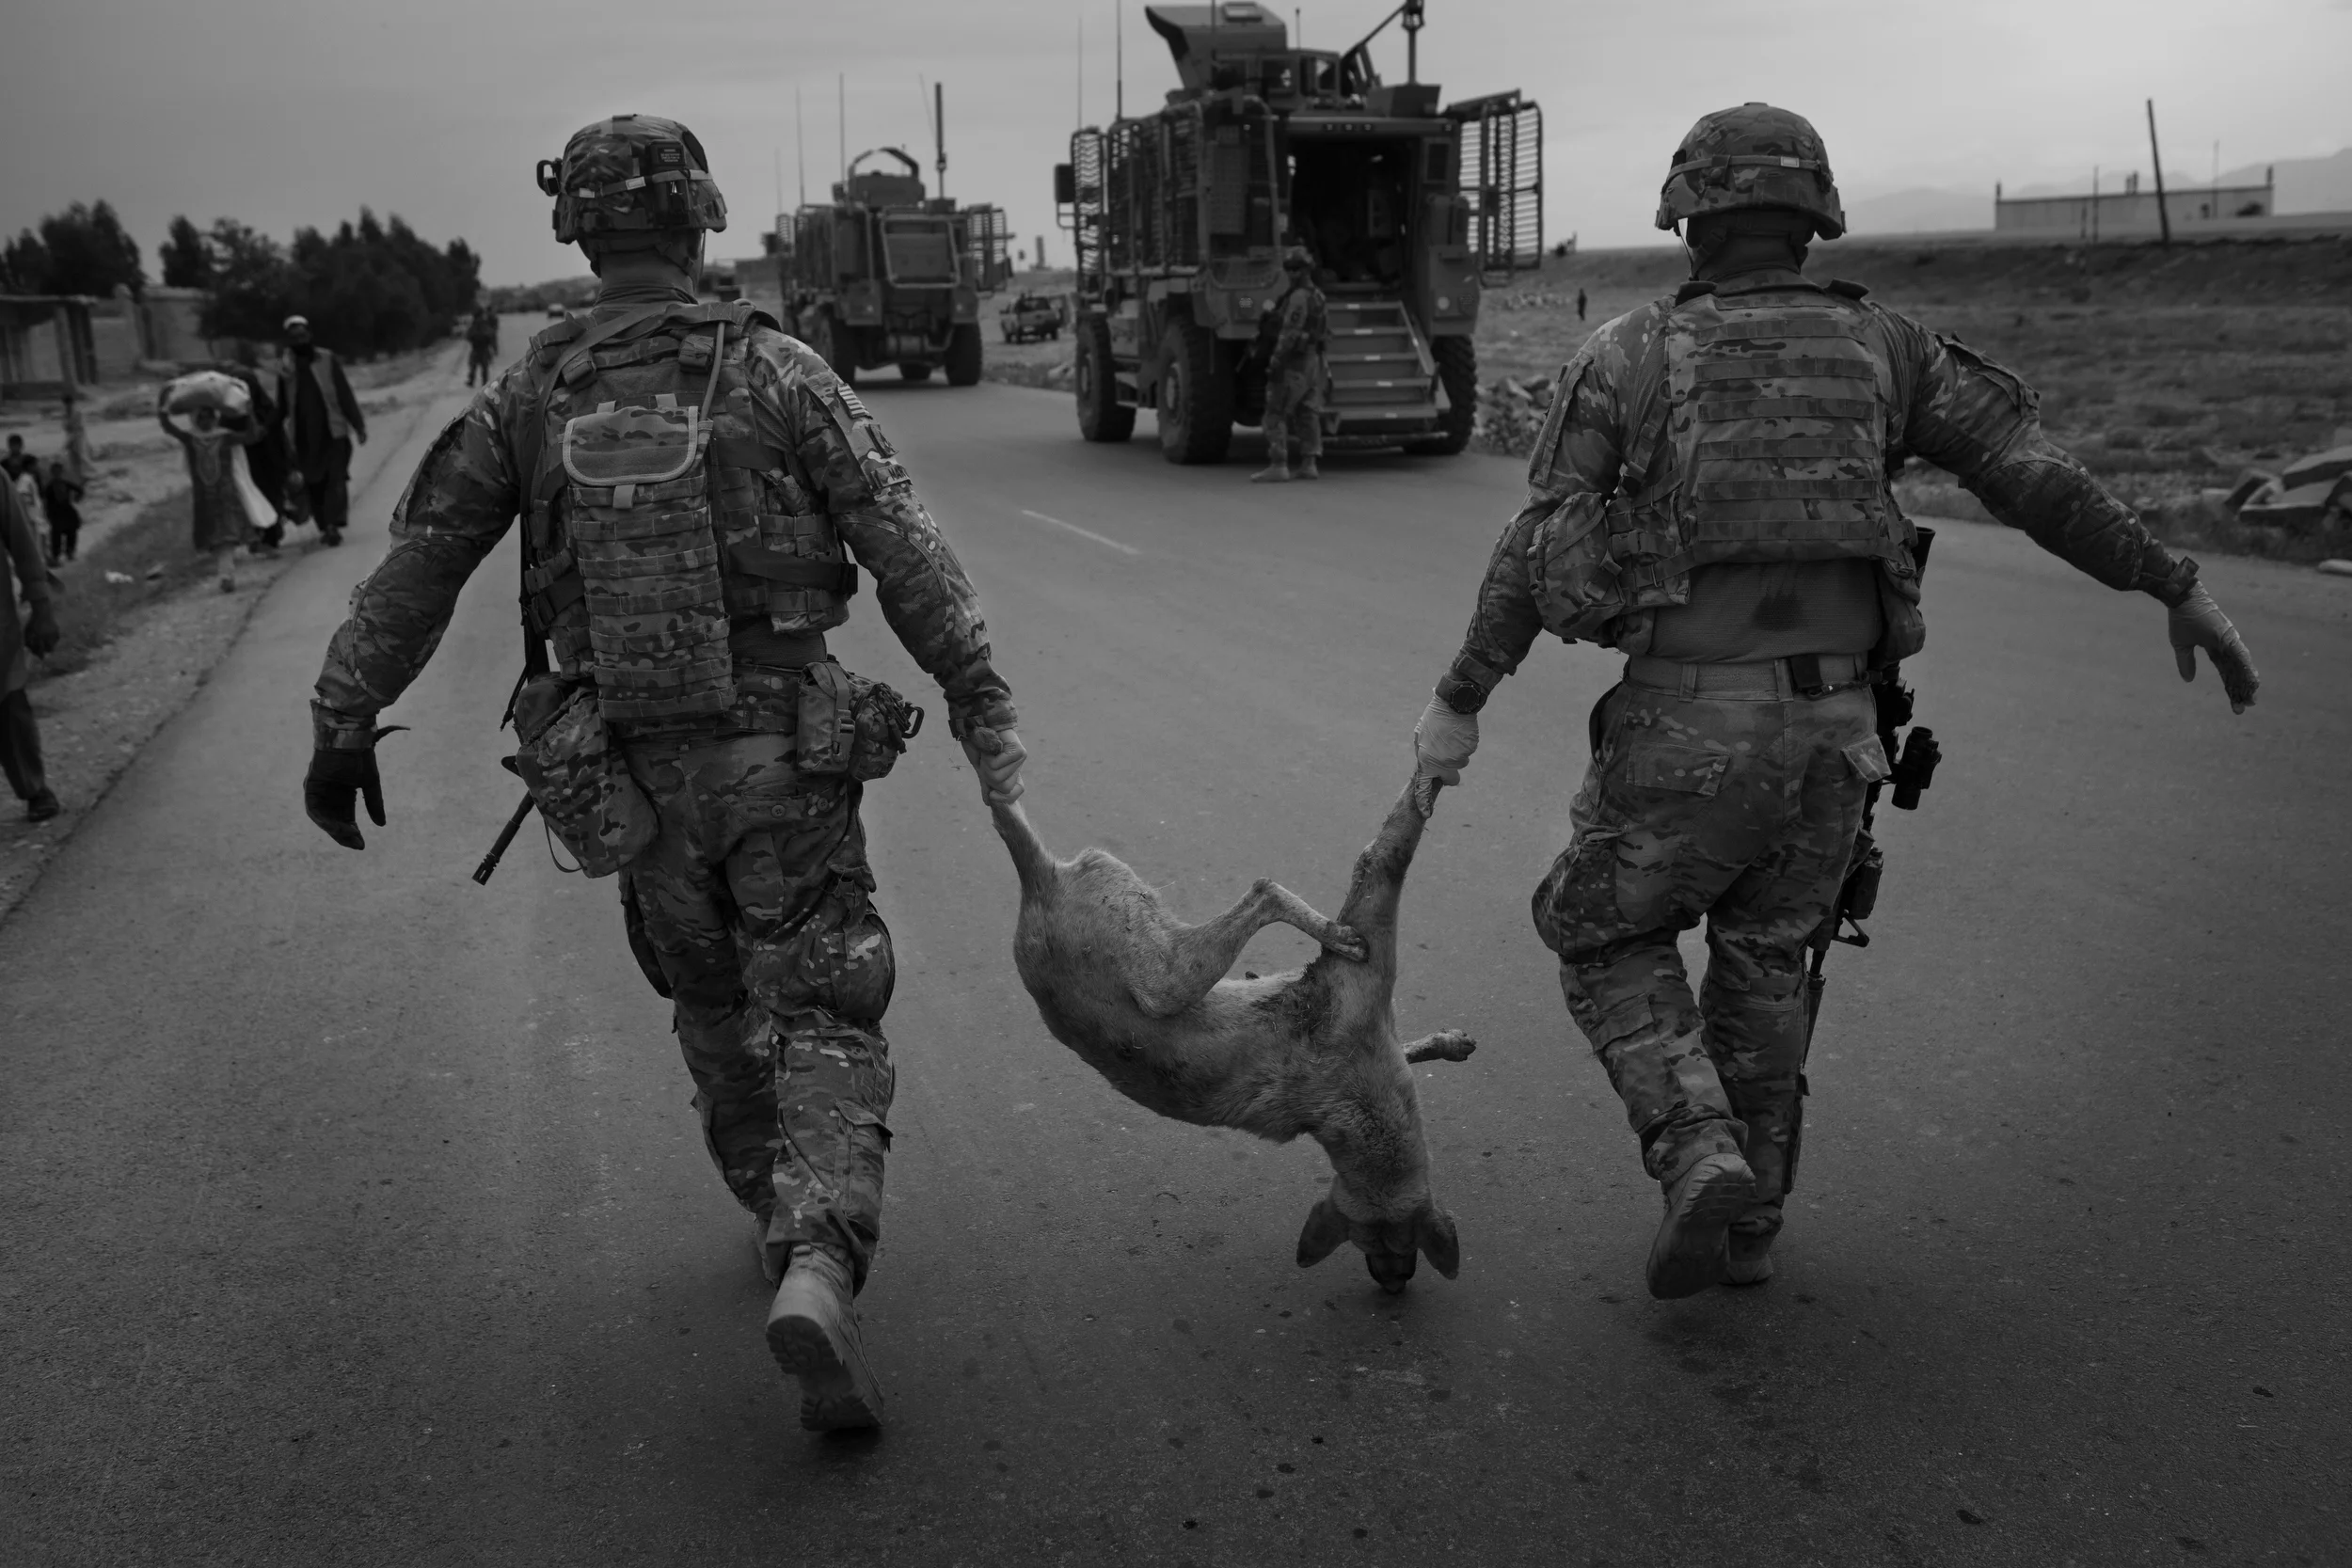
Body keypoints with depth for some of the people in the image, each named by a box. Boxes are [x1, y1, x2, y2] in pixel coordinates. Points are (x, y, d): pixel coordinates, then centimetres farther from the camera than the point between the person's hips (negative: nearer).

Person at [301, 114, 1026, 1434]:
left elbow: (413, 569, 5)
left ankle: (787, 1216, 39)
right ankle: (819, 1265, -19)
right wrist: (984, 706, -3)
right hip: (781, 759, -3)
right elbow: (908, 553, -9)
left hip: (632, 776, 3)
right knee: (823, 1018, 2)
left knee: (716, 1005, 23)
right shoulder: (773, 371, -7)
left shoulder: (528, 397, 1)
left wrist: (344, 724, 14)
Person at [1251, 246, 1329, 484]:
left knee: (1276, 413, -8)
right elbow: (1325, 332, 21)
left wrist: (1275, 361, -23)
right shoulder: (1316, 296, 14)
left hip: (1293, 363, -10)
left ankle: (1278, 466, -11)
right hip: (1313, 360, 10)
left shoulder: (1299, 297, -16)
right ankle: (1308, 464, 9)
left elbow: (1290, 333, -23)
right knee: (1307, 412, 9)